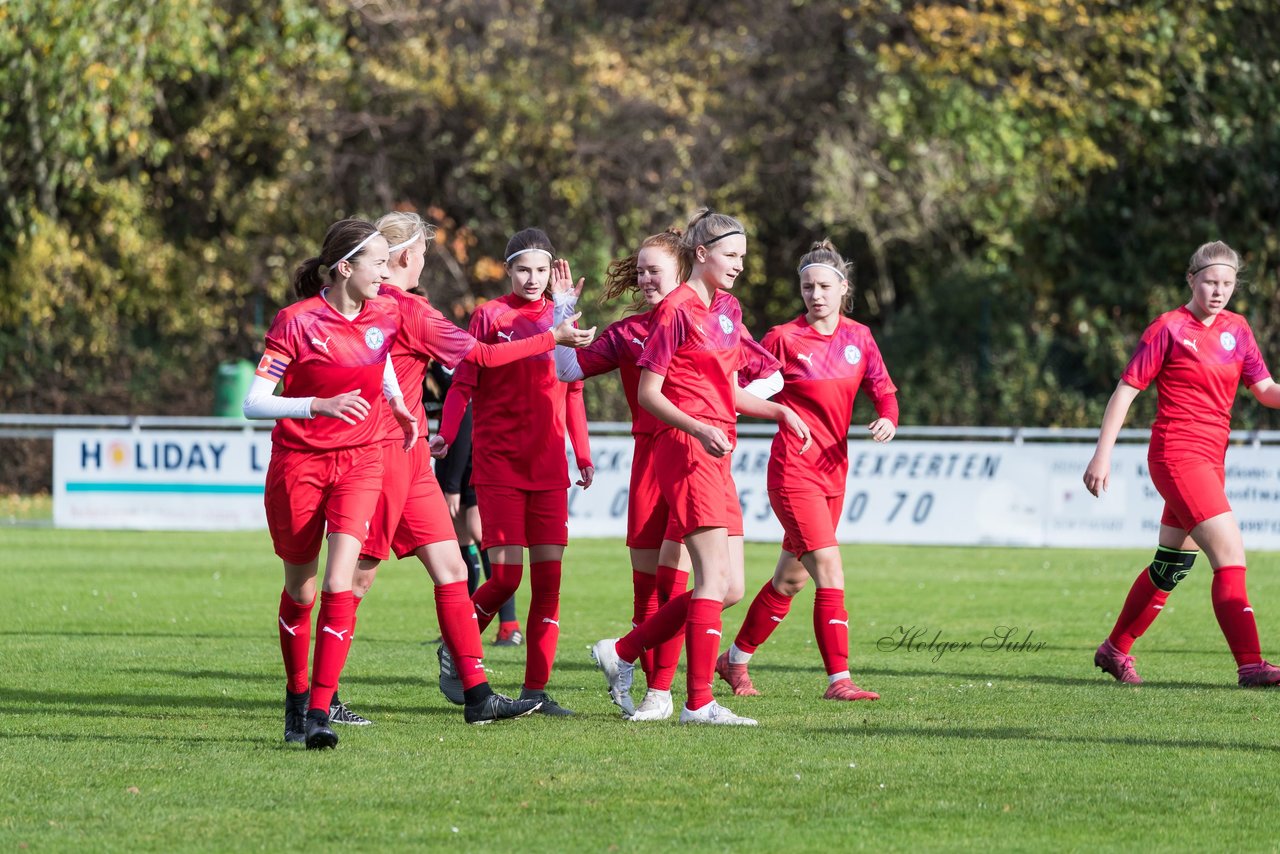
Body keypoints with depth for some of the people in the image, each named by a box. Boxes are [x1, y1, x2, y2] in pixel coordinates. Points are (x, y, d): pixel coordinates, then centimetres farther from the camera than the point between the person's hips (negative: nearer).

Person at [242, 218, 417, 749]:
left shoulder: (383, 318, -1)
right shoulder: (296, 322, -16)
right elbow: (253, 403, -22)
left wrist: (396, 404, 18)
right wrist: (320, 405, -33)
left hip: (359, 461, 2)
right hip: (298, 461, -2)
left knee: (338, 586, -14)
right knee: (300, 591, 9)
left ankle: (319, 715, -14)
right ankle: (296, 697, 31)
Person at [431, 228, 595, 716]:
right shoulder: (490, 316, 0)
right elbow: (463, 383, -4)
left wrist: (583, 456, 14)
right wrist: (445, 434, -19)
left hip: (549, 468, 4)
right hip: (498, 465, -4)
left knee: (548, 574, -2)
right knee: (506, 574, -10)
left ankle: (535, 688, 2)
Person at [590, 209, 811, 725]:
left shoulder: (728, 311, 18)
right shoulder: (677, 310, -7)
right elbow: (648, 393, -9)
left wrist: (780, 412, 12)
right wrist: (699, 429, -21)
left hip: (718, 455, 9)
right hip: (686, 449, -9)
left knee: (729, 587, 5)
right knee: (715, 577, -14)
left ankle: (622, 653, 15)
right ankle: (699, 703, -12)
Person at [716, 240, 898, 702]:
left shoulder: (858, 337, 7)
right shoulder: (785, 339, -8)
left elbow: (883, 390, 10)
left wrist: (887, 418, -11)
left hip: (833, 471, 6)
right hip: (795, 469, -6)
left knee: (791, 578, 15)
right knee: (830, 573, -16)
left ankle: (735, 660, 31)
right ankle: (838, 679, -15)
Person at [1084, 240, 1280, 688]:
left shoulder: (1237, 329, 11)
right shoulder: (1169, 328, -6)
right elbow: (1126, 389, -5)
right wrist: (1102, 455, -9)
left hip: (1210, 458, 8)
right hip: (1176, 453, -8)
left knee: (1172, 565, 15)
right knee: (1230, 551, -17)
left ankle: (1115, 649, 30)